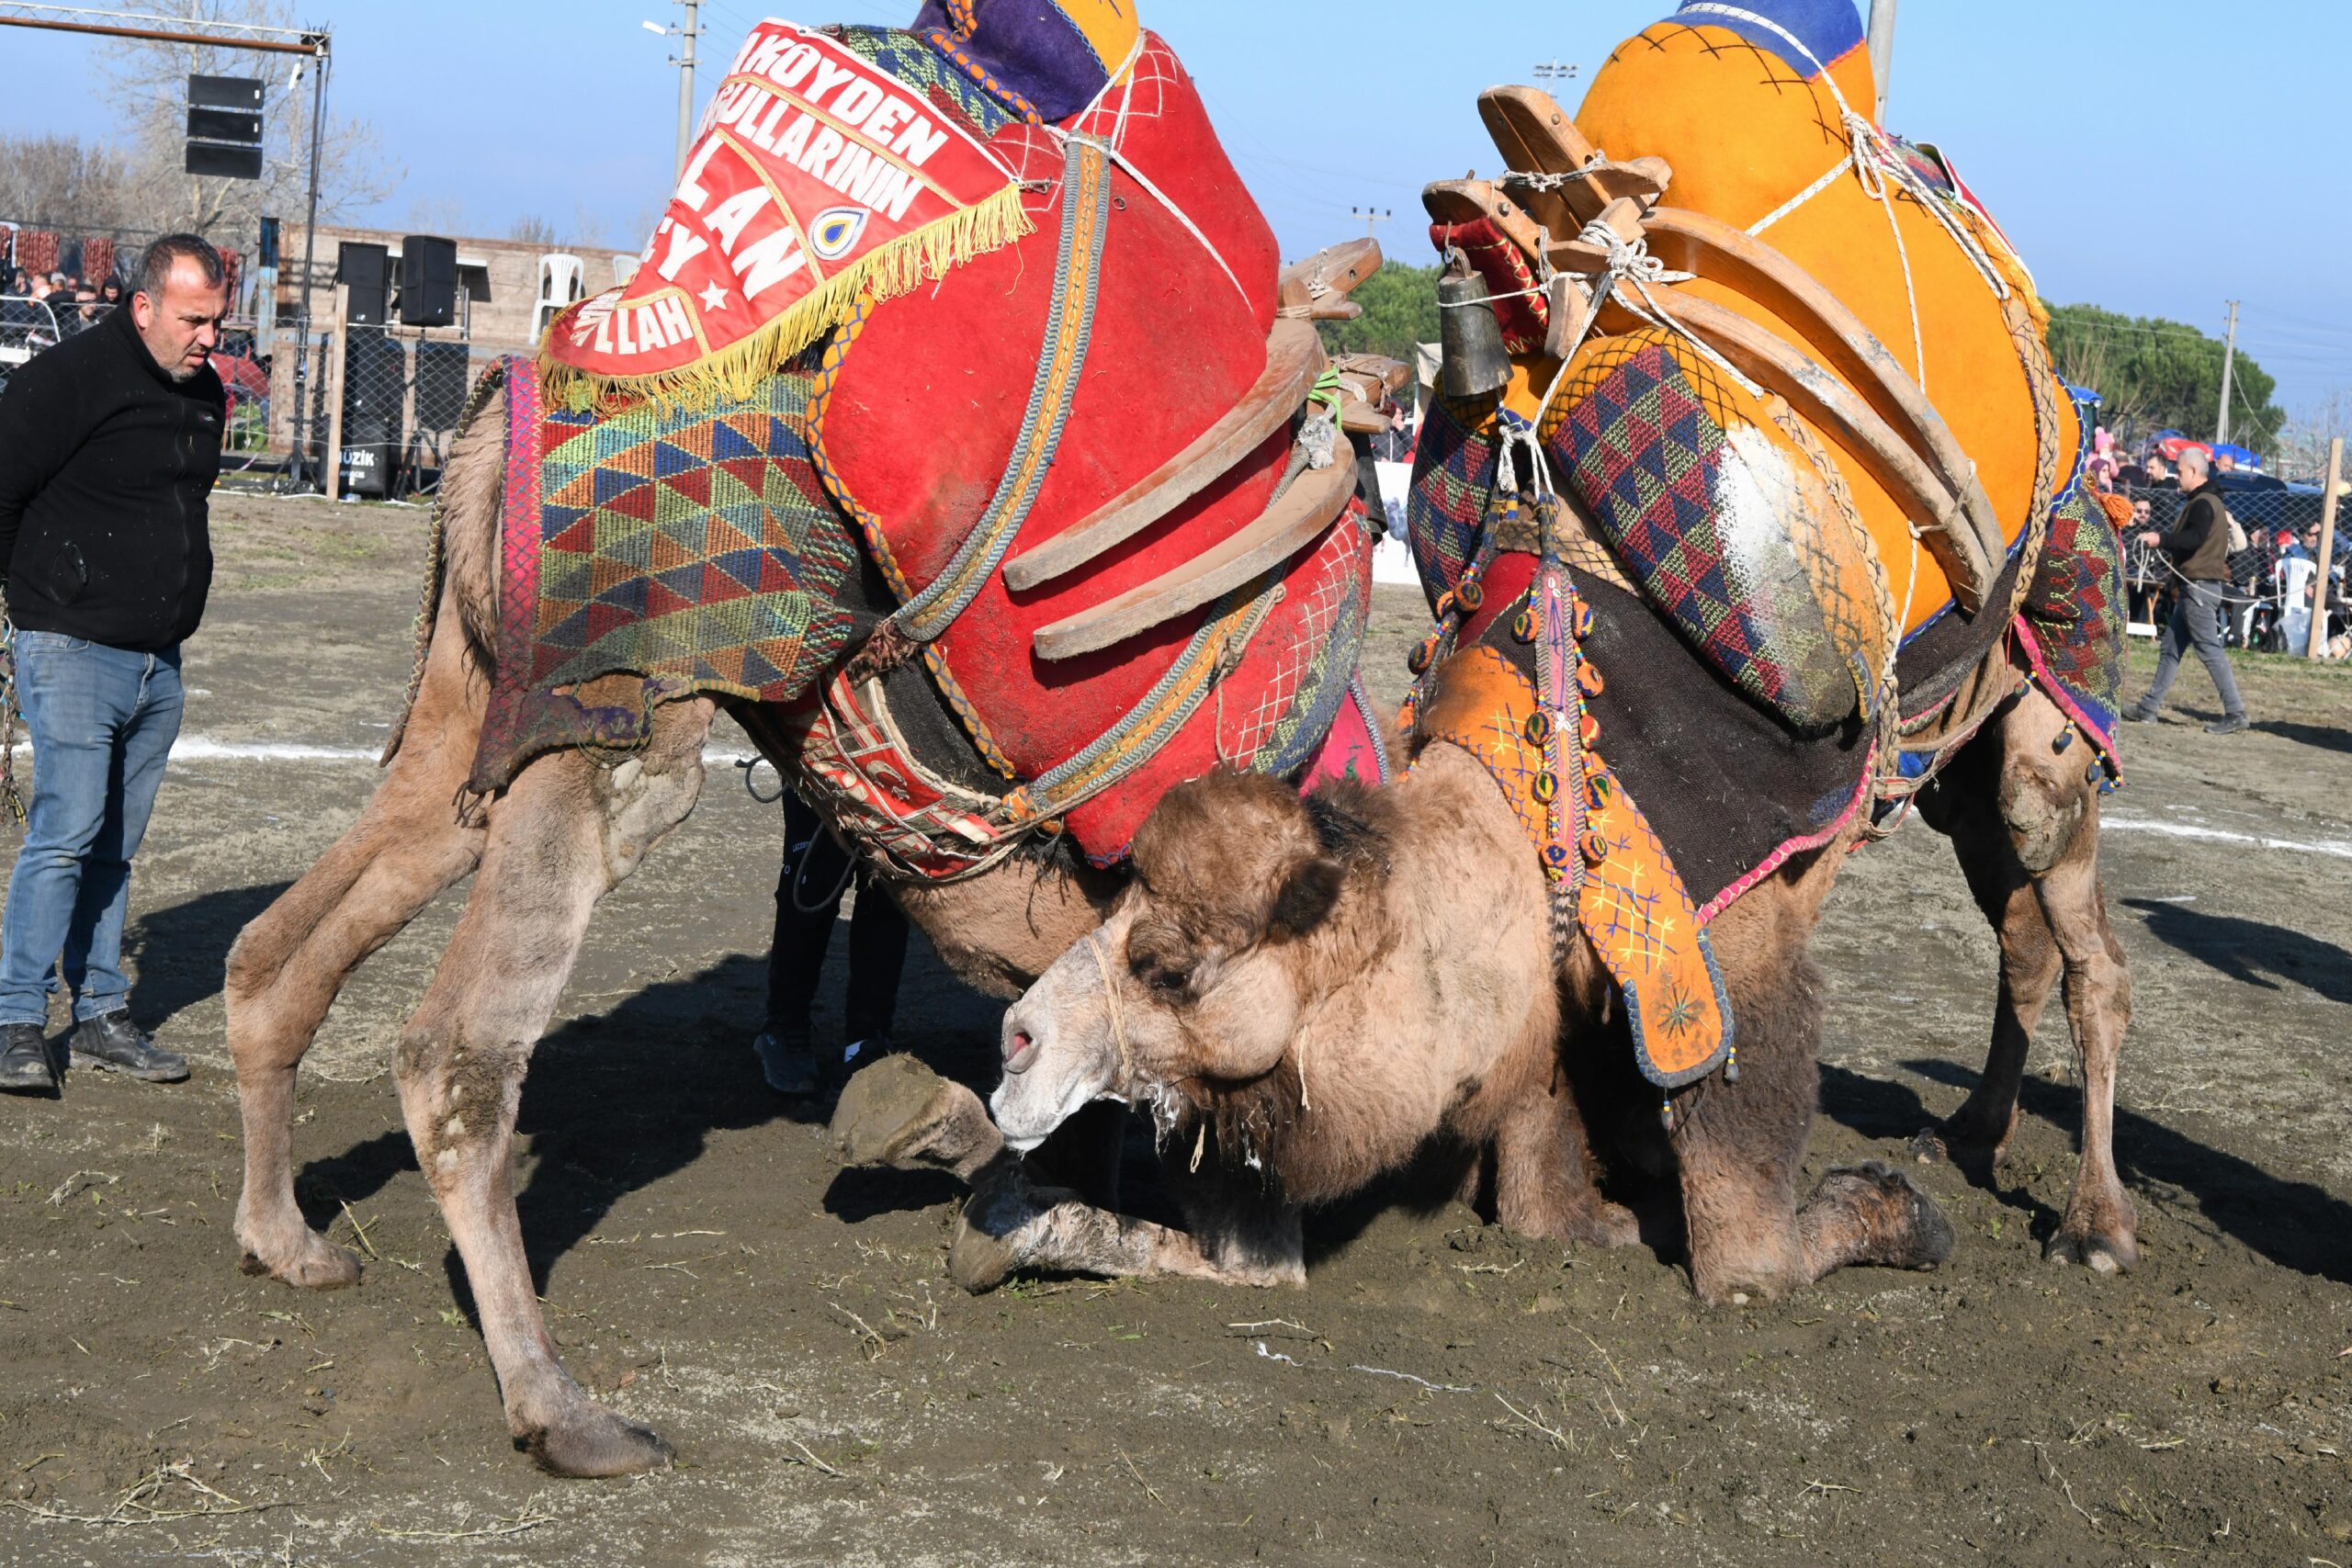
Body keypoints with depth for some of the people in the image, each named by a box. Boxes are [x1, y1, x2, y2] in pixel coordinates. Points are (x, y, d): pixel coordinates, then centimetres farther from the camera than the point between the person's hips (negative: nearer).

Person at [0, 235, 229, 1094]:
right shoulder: (69, 378, -12)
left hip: (159, 660, 7)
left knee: (116, 846, 11)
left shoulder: (205, 393, 11)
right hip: (74, 651, -7)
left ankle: (101, 1015, 17)